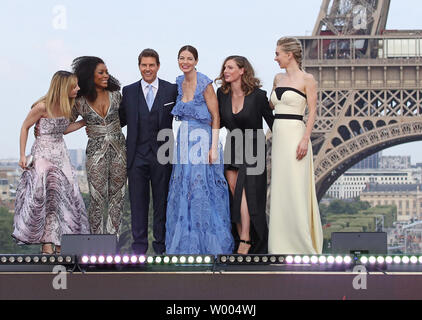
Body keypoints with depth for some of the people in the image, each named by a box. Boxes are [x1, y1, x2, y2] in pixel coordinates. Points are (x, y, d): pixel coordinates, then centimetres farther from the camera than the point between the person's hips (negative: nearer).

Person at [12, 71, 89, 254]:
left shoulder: (67, 105, 4)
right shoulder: (43, 107, -16)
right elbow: (25, 127, -5)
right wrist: (22, 155, -7)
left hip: (60, 153, 7)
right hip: (43, 154, -7)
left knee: (65, 195, 0)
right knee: (45, 195, -9)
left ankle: (60, 243, 5)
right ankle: (47, 245, -4)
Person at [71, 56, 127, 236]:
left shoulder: (115, 95, 4)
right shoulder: (80, 102, -2)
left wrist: (108, 128, 10)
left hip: (118, 148, 3)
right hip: (96, 151, -3)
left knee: (117, 196, 5)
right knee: (97, 197, -4)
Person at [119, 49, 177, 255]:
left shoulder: (172, 90, 4)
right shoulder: (128, 91, 8)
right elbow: (121, 120, 13)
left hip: (162, 155, -1)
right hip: (137, 155, 1)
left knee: (162, 201, 5)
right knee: (138, 200, 5)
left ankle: (161, 243, 15)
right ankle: (139, 243, 14)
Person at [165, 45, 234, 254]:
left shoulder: (205, 84, -10)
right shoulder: (179, 83, 9)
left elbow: (215, 116, -10)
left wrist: (214, 147, -16)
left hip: (202, 141, -6)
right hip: (183, 141, 6)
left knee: (202, 190, -6)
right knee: (183, 189, 6)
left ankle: (207, 243, 3)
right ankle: (186, 242, 14)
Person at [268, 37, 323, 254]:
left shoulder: (307, 80, -5)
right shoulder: (278, 79, 15)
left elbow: (312, 111, -9)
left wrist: (305, 139, -17)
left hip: (295, 136, -7)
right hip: (278, 136, 7)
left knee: (296, 189, -7)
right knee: (280, 189, 7)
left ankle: (302, 243, -1)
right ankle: (282, 243, 13)